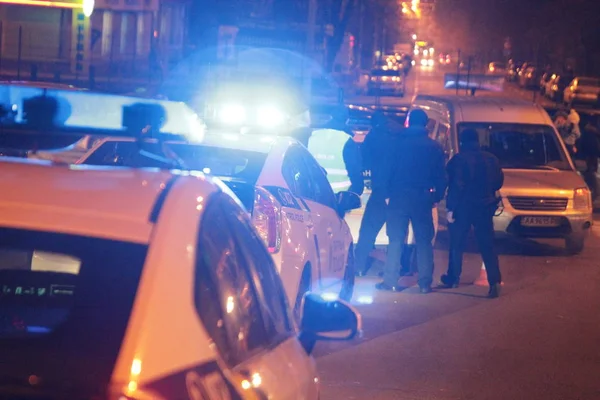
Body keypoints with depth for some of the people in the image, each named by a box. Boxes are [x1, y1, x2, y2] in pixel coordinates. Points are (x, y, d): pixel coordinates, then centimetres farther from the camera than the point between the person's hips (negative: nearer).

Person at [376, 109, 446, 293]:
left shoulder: (398, 143, -2)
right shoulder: (435, 147, 3)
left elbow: (388, 169, -2)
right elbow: (441, 175, 4)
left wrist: (387, 194, 2)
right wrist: (437, 197, 10)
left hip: (399, 197, -1)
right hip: (423, 197, 1)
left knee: (396, 239, 2)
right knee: (424, 240, 6)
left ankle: (391, 280, -2)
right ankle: (425, 282, 3)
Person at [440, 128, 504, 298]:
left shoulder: (459, 159, -10)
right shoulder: (492, 159, 4)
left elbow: (455, 186, -16)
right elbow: (498, 182, 12)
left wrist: (451, 208, -13)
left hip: (463, 207, -3)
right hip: (485, 207, 3)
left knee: (456, 245, 11)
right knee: (487, 246, 2)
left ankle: (453, 278, 19)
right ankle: (495, 281, -11)